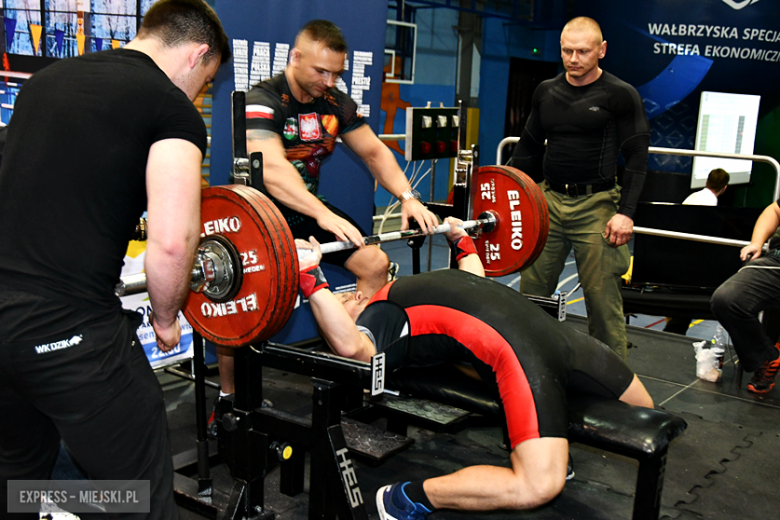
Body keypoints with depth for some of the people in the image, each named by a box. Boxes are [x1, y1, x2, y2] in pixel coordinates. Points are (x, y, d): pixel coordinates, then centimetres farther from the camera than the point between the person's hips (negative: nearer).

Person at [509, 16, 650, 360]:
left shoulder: (620, 96, -3)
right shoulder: (546, 91, 11)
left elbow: (636, 158, -4)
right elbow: (528, 148, 19)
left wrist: (626, 213, -14)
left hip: (596, 205, -4)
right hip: (549, 198, 5)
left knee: (603, 299, -2)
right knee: (531, 292, 6)